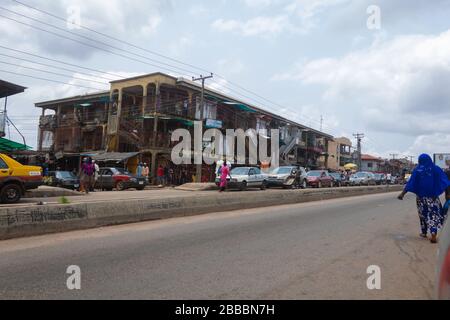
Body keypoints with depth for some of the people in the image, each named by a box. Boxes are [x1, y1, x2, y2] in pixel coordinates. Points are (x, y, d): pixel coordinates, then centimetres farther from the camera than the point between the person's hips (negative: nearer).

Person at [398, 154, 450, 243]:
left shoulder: (417, 170, -1)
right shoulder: (436, 169, 0)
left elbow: (410, 183, -5)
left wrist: (402, 193, -4)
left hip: (421, 196, 1)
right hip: (433, 196, -1)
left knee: (423, 214, 15)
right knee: (433, 214, 1)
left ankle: (424, 232, 24)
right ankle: (433, 233, -16)